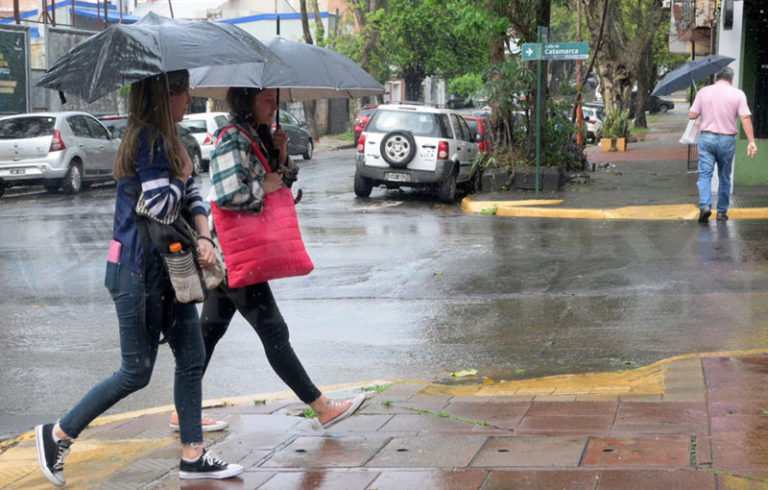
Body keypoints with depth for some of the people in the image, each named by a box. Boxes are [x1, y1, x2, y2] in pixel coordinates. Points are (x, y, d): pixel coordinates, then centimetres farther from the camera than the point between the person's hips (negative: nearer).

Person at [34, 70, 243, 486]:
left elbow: (193, 196, 10)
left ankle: (193, 457, 17)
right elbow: (160, 205, -25)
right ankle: (57, 435, 14)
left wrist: (204, 237, -7)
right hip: (138, 271, -10)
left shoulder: (165, 140, 13)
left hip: (167, 266, 10)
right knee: (136, 373, -1)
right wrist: (181, 177, -7)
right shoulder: (148, 141, -17)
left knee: (192, 359, 9)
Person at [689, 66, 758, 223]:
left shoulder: (703, 92, 4)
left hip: (706, 138, 0)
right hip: (727, 140, 0)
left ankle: (705, 205, -24)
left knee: (705, 174, -2)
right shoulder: (738, 94, 1)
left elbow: (692, 115, 3)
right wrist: (751, 142, -12)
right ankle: (722, 211, 17)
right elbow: (745, 118, -9)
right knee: (724, 177, 12)